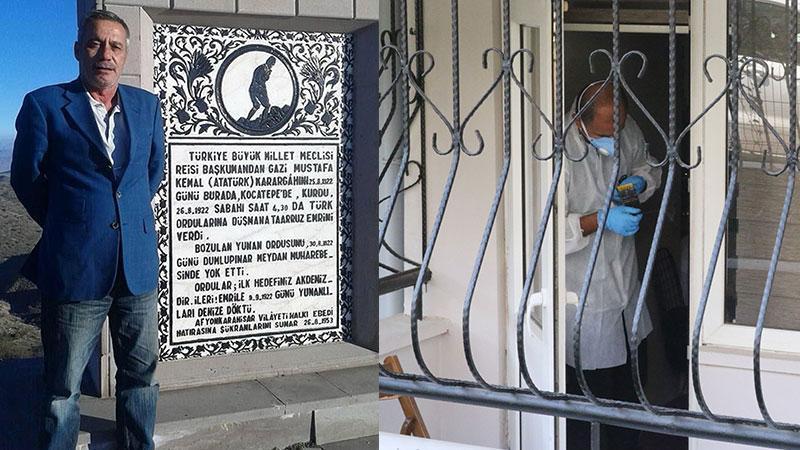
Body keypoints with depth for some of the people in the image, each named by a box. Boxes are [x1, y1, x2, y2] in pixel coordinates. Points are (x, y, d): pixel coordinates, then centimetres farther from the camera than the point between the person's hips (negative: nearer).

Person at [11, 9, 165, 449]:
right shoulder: (43, 104, -4)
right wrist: (63, 225, 10)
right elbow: (26, 177, 4)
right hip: (73, 268, -4)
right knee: (62, 388, 7)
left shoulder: (147, 105, 8)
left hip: (138, 266, 4)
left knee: (140, 375, 14)